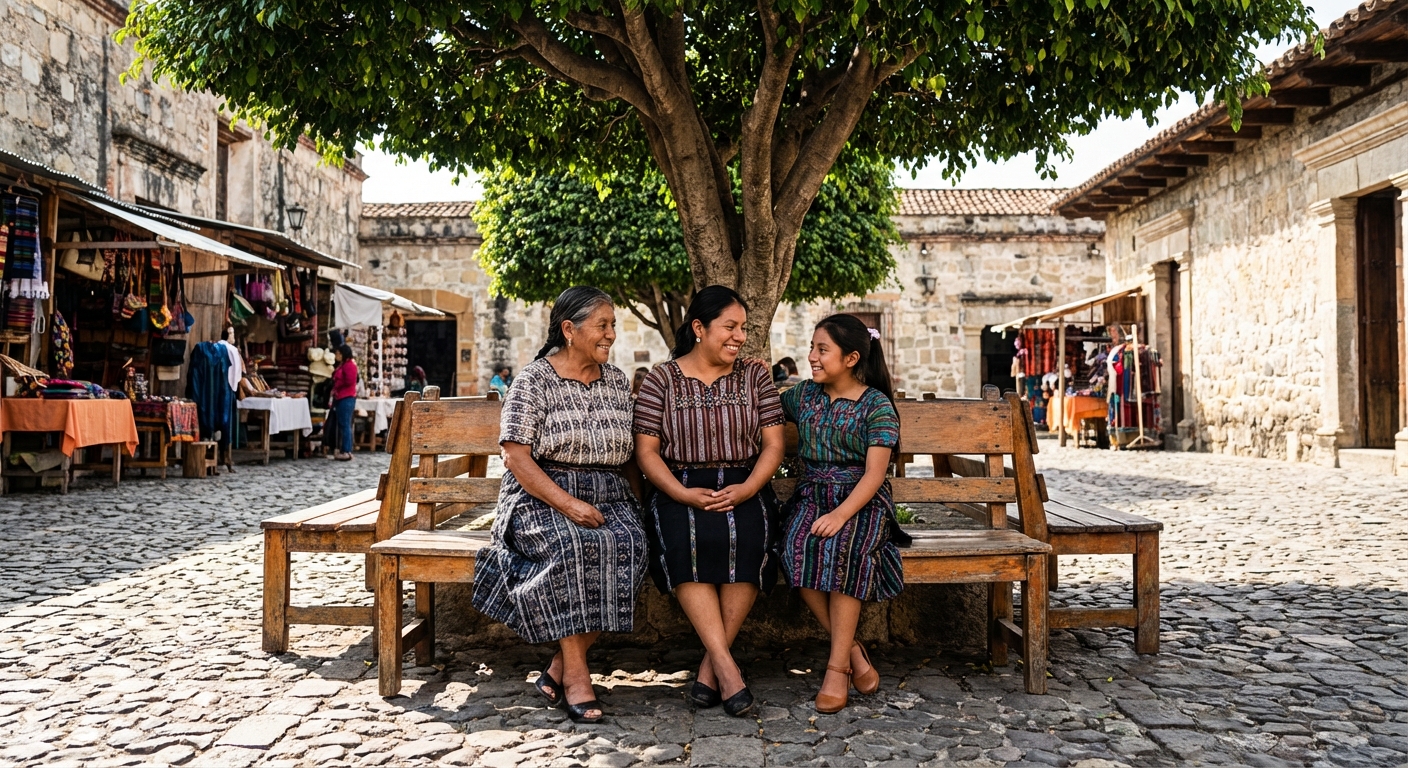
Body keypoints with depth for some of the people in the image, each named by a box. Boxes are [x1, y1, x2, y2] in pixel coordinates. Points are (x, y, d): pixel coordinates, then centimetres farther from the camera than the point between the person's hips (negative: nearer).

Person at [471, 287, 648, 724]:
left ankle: (560, 670, -19)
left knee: (627, 543, -28)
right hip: (542, 498, -4)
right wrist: (568, 504, -20)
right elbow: (516, 458, -10)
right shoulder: (534, 382, -3)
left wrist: (625, 501, -4)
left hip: (608, 497, 4)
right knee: (569, 544, -35)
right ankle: (576, 675, -25)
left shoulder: (618, 383, 13)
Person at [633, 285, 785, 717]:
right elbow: (646, 450, 0)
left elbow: (773, 443, 4)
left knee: (746, 537, -32)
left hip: (744, 487, 1)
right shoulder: (661, 380, 4)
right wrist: (683, 494, -16)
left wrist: (746, 489, -14)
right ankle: (727, 667, -30)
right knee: (685, 540, -34)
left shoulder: (755, 375, 9)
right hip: (681, 490, -1)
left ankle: (710, 665, -21)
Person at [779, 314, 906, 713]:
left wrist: (841, 514, -24)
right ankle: (852, 651, -17)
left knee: (844, 549, -35)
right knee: (798, 549, -29)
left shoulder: (877, 405, -3)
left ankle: (837, 666, -24)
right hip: (811, 497, 4)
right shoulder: (803, 395, 12)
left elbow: (874, 474, -10)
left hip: (861, 501, -4)